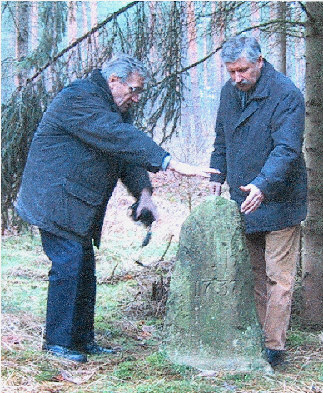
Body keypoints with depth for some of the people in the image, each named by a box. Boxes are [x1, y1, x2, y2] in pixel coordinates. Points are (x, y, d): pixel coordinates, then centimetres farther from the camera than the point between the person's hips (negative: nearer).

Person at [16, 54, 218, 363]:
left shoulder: (115, 108, 15)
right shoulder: (79, 98, -18)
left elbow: (127, 150, 11)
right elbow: (121, 139, -29)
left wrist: (143, 192, -7)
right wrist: (171, 164, -34)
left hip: (81, 206, 10)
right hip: (57, 199, -10)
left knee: (85, 270, 9)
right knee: (68, 265, -11)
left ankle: (82, 339, 17)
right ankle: (58, 341, -2)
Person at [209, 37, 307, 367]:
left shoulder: (285, 94, -17)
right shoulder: (229, 92, 7)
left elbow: (287, 148, -25)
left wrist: (263, 185, -38)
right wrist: (217, 176, 9)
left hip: (278, 201, -7)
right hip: (243, 200, 7)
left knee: (278, 277, -4)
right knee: (253, 274, 13)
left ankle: (274, 347, 2)